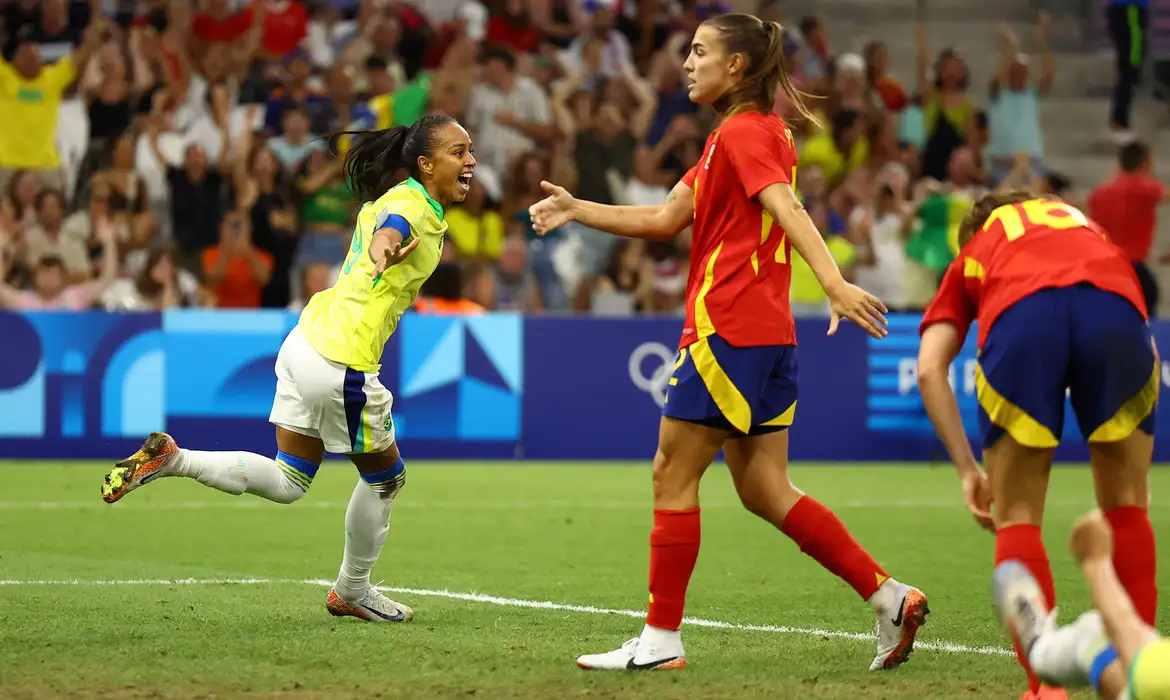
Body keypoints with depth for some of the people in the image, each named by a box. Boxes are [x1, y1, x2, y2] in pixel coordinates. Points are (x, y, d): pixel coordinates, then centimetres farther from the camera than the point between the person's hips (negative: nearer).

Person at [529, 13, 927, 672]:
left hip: (728, 330, -10)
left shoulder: (743, 133, -9)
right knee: (764, 490, 8)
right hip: (767, 332, 10)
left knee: (673, 474, -2)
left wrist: (835, 282, -37)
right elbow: (664, 221, 23)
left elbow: (787, 209, -25)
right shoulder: (746, 134, 22)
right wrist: (577, 209, 19)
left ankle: (661, 640, 2)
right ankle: (890, 596, 2)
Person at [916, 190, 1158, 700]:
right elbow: (1146, 352, 37)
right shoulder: (1089, 228, 46)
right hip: (1114, 309, 1)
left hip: (1019, 316, -1)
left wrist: (968, 470, 23)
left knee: (1016, 517, 15)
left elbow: (930, 368, 21)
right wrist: (1135, 463, 42)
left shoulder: (971, 257, 39)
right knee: (1126, 504, 20)